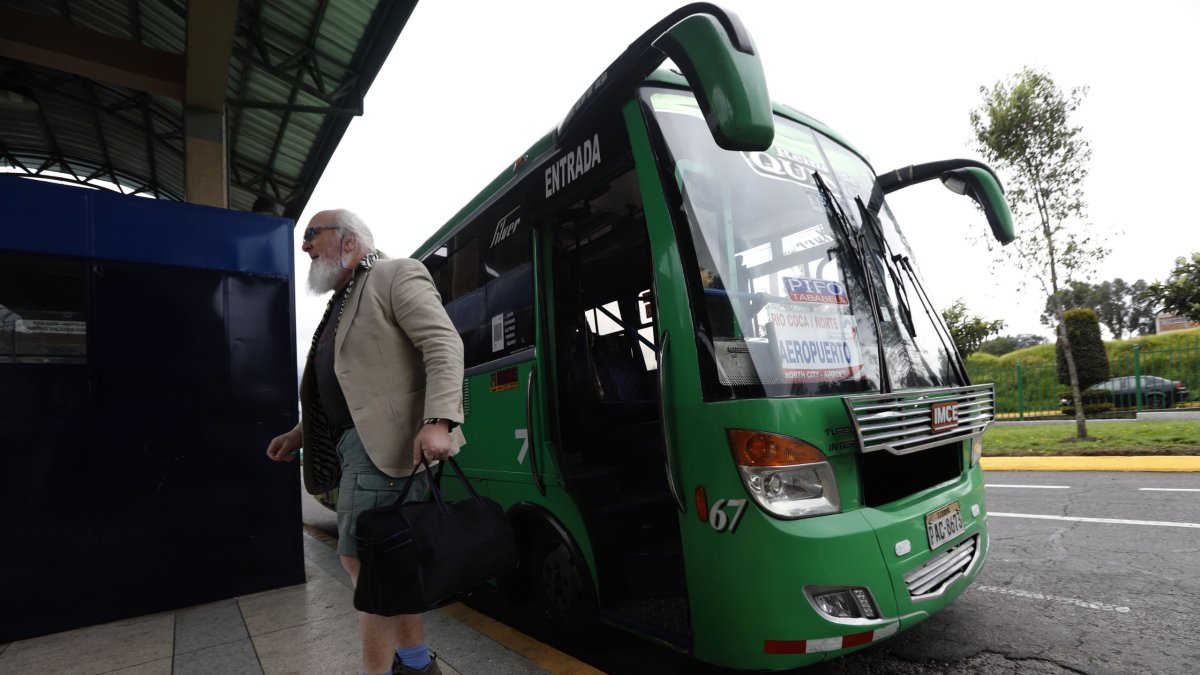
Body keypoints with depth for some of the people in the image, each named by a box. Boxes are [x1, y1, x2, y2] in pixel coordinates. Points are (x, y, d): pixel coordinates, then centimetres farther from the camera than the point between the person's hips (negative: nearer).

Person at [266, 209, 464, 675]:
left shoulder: (396, 275, -3)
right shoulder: (343, 302, 24)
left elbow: (444, 344, -16)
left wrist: (438, 421, -28)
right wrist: (302, 434, 23)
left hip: (385, 445, -9)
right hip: (356, 444, 9)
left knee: (363, 561, -6)